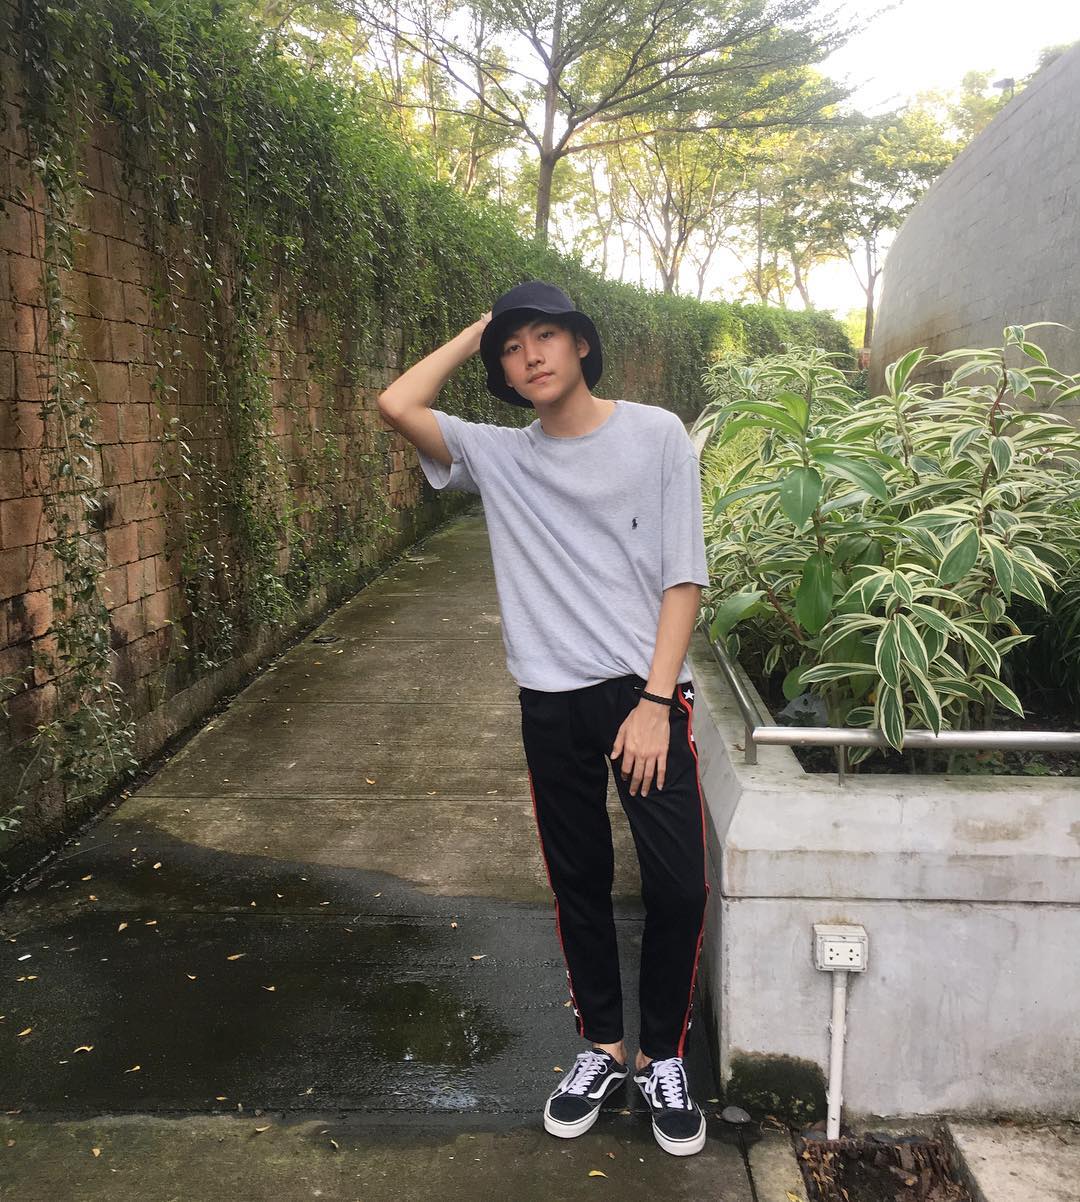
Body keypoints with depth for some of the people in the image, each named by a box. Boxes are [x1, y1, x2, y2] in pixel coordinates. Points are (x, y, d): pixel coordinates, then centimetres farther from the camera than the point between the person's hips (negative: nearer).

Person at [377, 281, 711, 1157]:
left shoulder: (656, 435, -2)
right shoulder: (498, 456, 5)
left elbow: (683, 578, -5)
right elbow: (398, 405, -9)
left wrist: (654, 700, -12)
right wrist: (479, 330, 2)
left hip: (646, 690, -2)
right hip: (551, 700, 3)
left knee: (679, 886, -4)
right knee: (579, 883, 12)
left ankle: (664, 1056, 20)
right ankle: (603, 1047, 32)